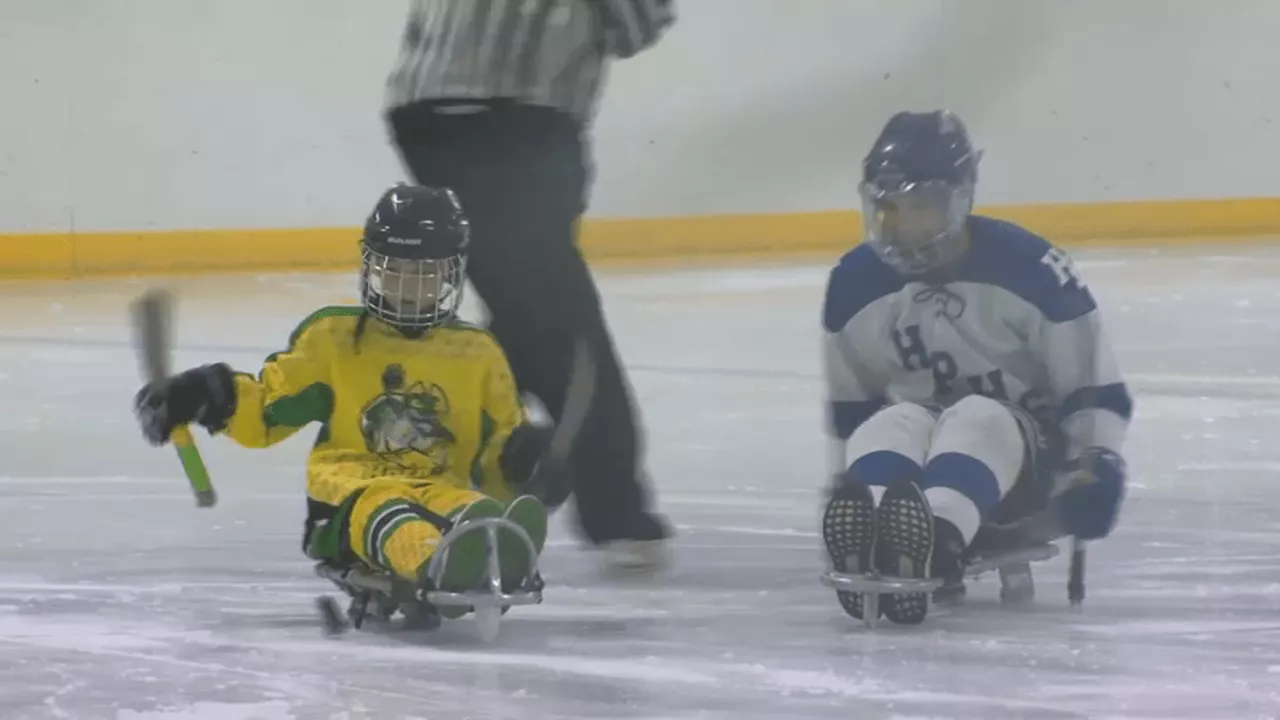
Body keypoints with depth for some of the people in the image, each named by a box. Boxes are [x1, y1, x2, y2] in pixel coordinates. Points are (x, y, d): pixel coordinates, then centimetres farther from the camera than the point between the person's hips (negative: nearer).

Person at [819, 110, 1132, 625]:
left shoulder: (1027, 267, -12)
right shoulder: (855, 284, 1)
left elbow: (1093, 384, -6)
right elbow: (849, 403, 15)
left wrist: (1098, 461, -18)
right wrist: (845, 487, 11)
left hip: (1027, 455, -3)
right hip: (915, 443, 3)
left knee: (978, 422, -36)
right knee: (892, 427, -30)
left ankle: (936, 542, -71)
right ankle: (868, 539, -66)